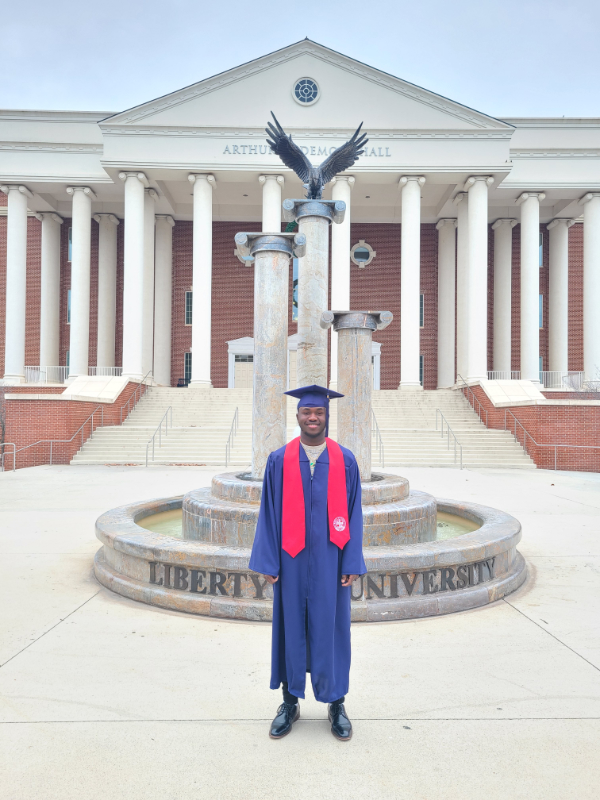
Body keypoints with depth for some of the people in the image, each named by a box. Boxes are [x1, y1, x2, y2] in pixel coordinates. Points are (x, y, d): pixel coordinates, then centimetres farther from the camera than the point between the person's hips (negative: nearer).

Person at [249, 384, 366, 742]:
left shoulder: (345, 460, -1)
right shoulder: (279, 460, -1)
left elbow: (354, 514, 0)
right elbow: (270, 513, 0)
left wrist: (352, 563, -4)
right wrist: (269, 562, -4)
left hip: (329, 558, 0)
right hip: (292, 559, 0)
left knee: (331, 627, 9)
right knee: (291, 626, 10)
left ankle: (336, 703, 28)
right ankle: (290, 702, 29)